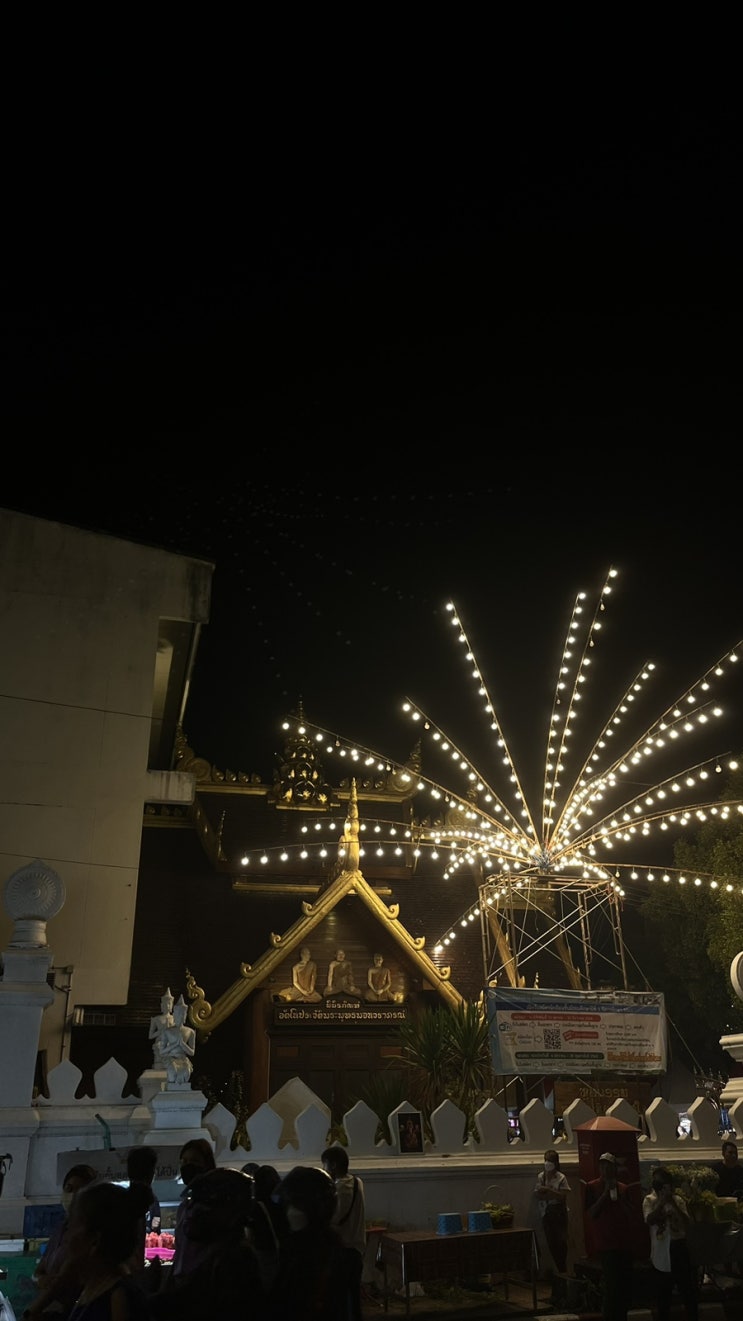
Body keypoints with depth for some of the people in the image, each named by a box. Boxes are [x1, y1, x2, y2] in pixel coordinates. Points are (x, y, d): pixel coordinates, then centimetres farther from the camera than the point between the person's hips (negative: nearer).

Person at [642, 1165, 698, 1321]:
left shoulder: (678, 1200, 3)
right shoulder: (650, 1200, -2)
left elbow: (687, 1223, -8)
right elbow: (649, 1220, -17)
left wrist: (673, 1203, -18)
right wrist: (662, 1201, -21)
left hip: (679, 1246, 1)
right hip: (661, 1251, -1)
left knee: (688, 1287, 6)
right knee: (662, 1290, 10)